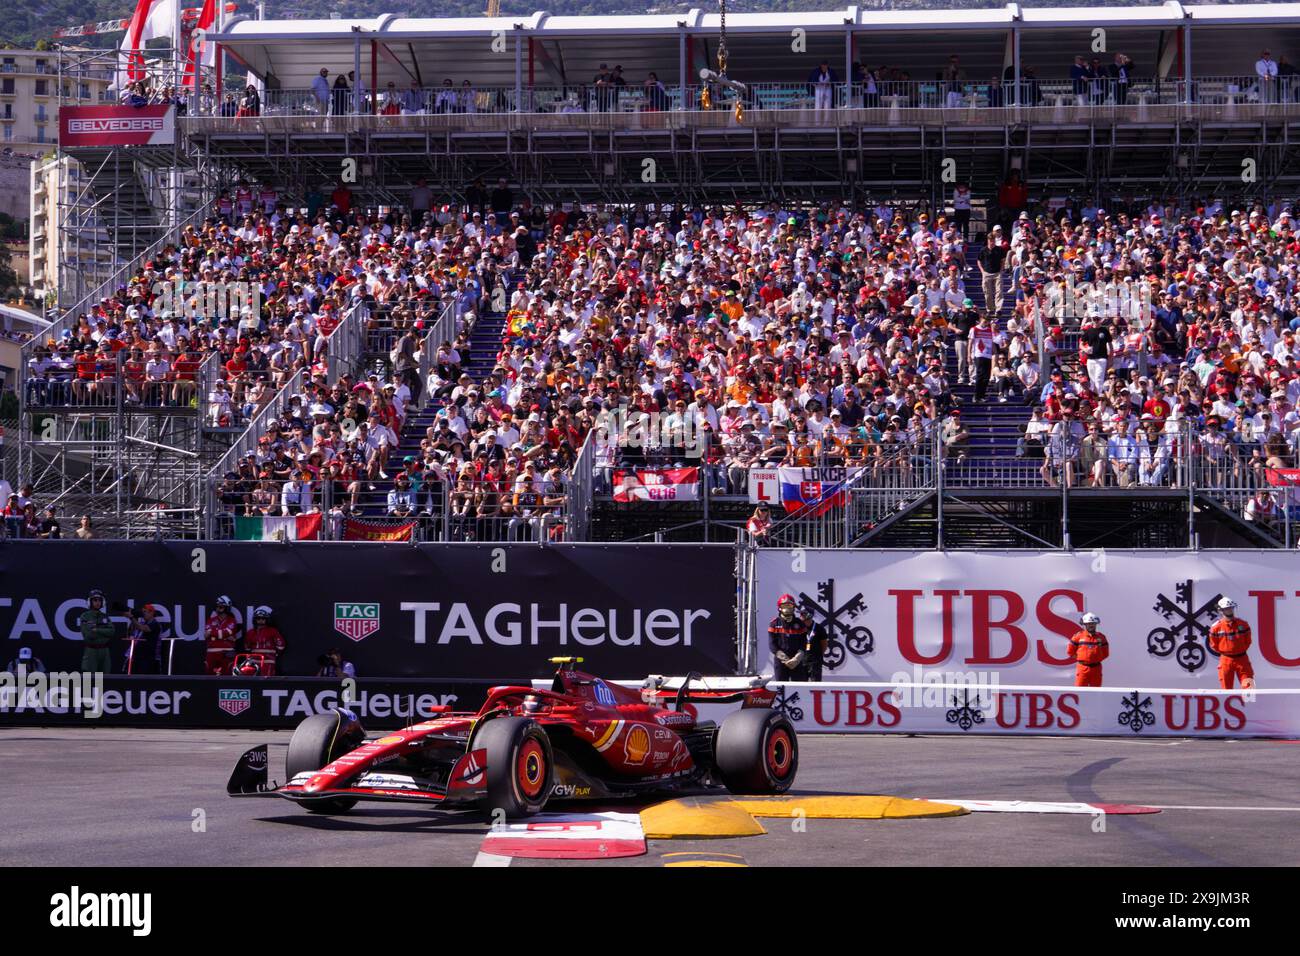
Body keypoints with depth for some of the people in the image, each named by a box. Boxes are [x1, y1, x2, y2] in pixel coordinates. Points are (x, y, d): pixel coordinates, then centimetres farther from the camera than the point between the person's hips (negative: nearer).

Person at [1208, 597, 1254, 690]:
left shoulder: (1243, 624, -1)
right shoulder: (1216, 627, -4)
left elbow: (1248, 641, 11)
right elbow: (1213, 644, 6)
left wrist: (1241, 650, 3)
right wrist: (1224, 652, 2)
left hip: (1242, 659, 1)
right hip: (1226, 660, -1)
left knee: (1248, 686, -8)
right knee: (1226, 689, 4)